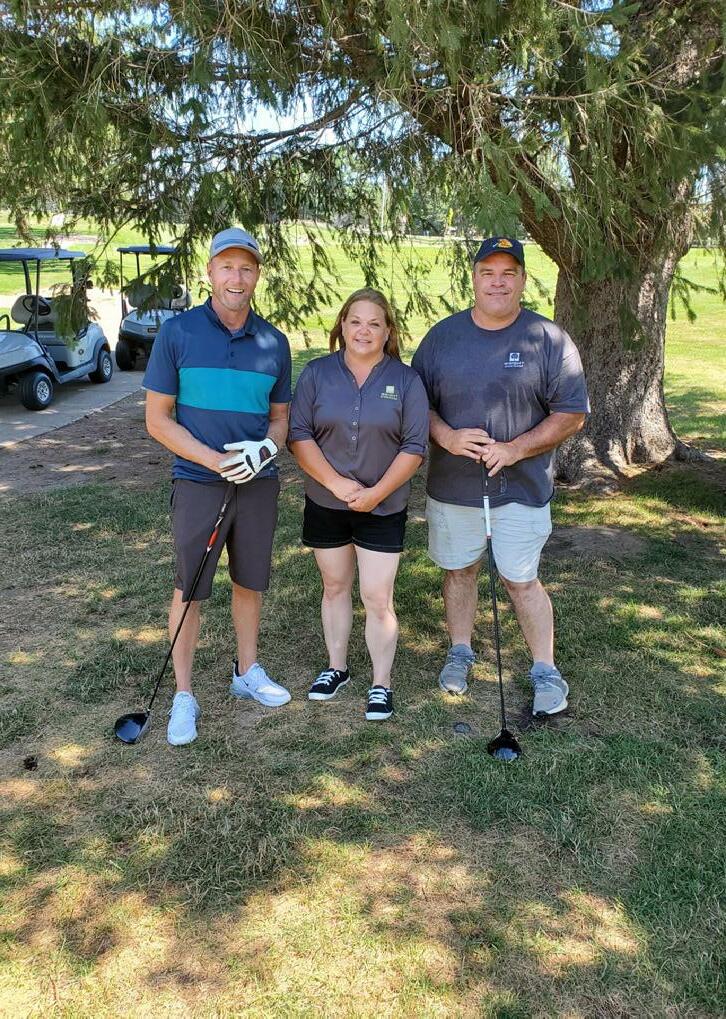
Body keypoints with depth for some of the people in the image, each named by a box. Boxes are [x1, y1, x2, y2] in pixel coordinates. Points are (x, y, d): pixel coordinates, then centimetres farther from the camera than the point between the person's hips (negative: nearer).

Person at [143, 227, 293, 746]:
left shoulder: (274, 342, 3)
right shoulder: (177, 332, -6)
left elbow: (280, 416, 11)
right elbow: (157, 419, -6)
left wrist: (264, 447, -12)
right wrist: (215, 460, -17)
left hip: (259, 483, 3)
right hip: (198, 483, -3)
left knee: (250, 582, 15)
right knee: (189, 589, 4)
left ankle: (248, 671, 35)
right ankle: (184, 694, 19)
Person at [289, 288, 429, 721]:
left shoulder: (406, 380, -2)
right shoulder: (317, 373, 0)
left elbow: (415, 446, -6)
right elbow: (299, 435, -5)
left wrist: (376, 492, -14)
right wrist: (336, 482, -16)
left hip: (383, 507, -2)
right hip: (326, 503, 2)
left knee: (378, 598, -1)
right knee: (335, 587, 15)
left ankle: (381, 684, 15)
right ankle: (337, 667, 32)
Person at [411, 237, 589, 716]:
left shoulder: (549, 339, -5)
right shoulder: (443, 335, 3)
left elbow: (572, 413, -5)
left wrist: (516, 448, -17)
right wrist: (447, 437, -15)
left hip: (521, 489, -3)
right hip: (451, 487, 3)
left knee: (522, 581, 3)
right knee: (459, 570, 15)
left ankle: (546, 671, 20)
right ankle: (460, 653, 36)